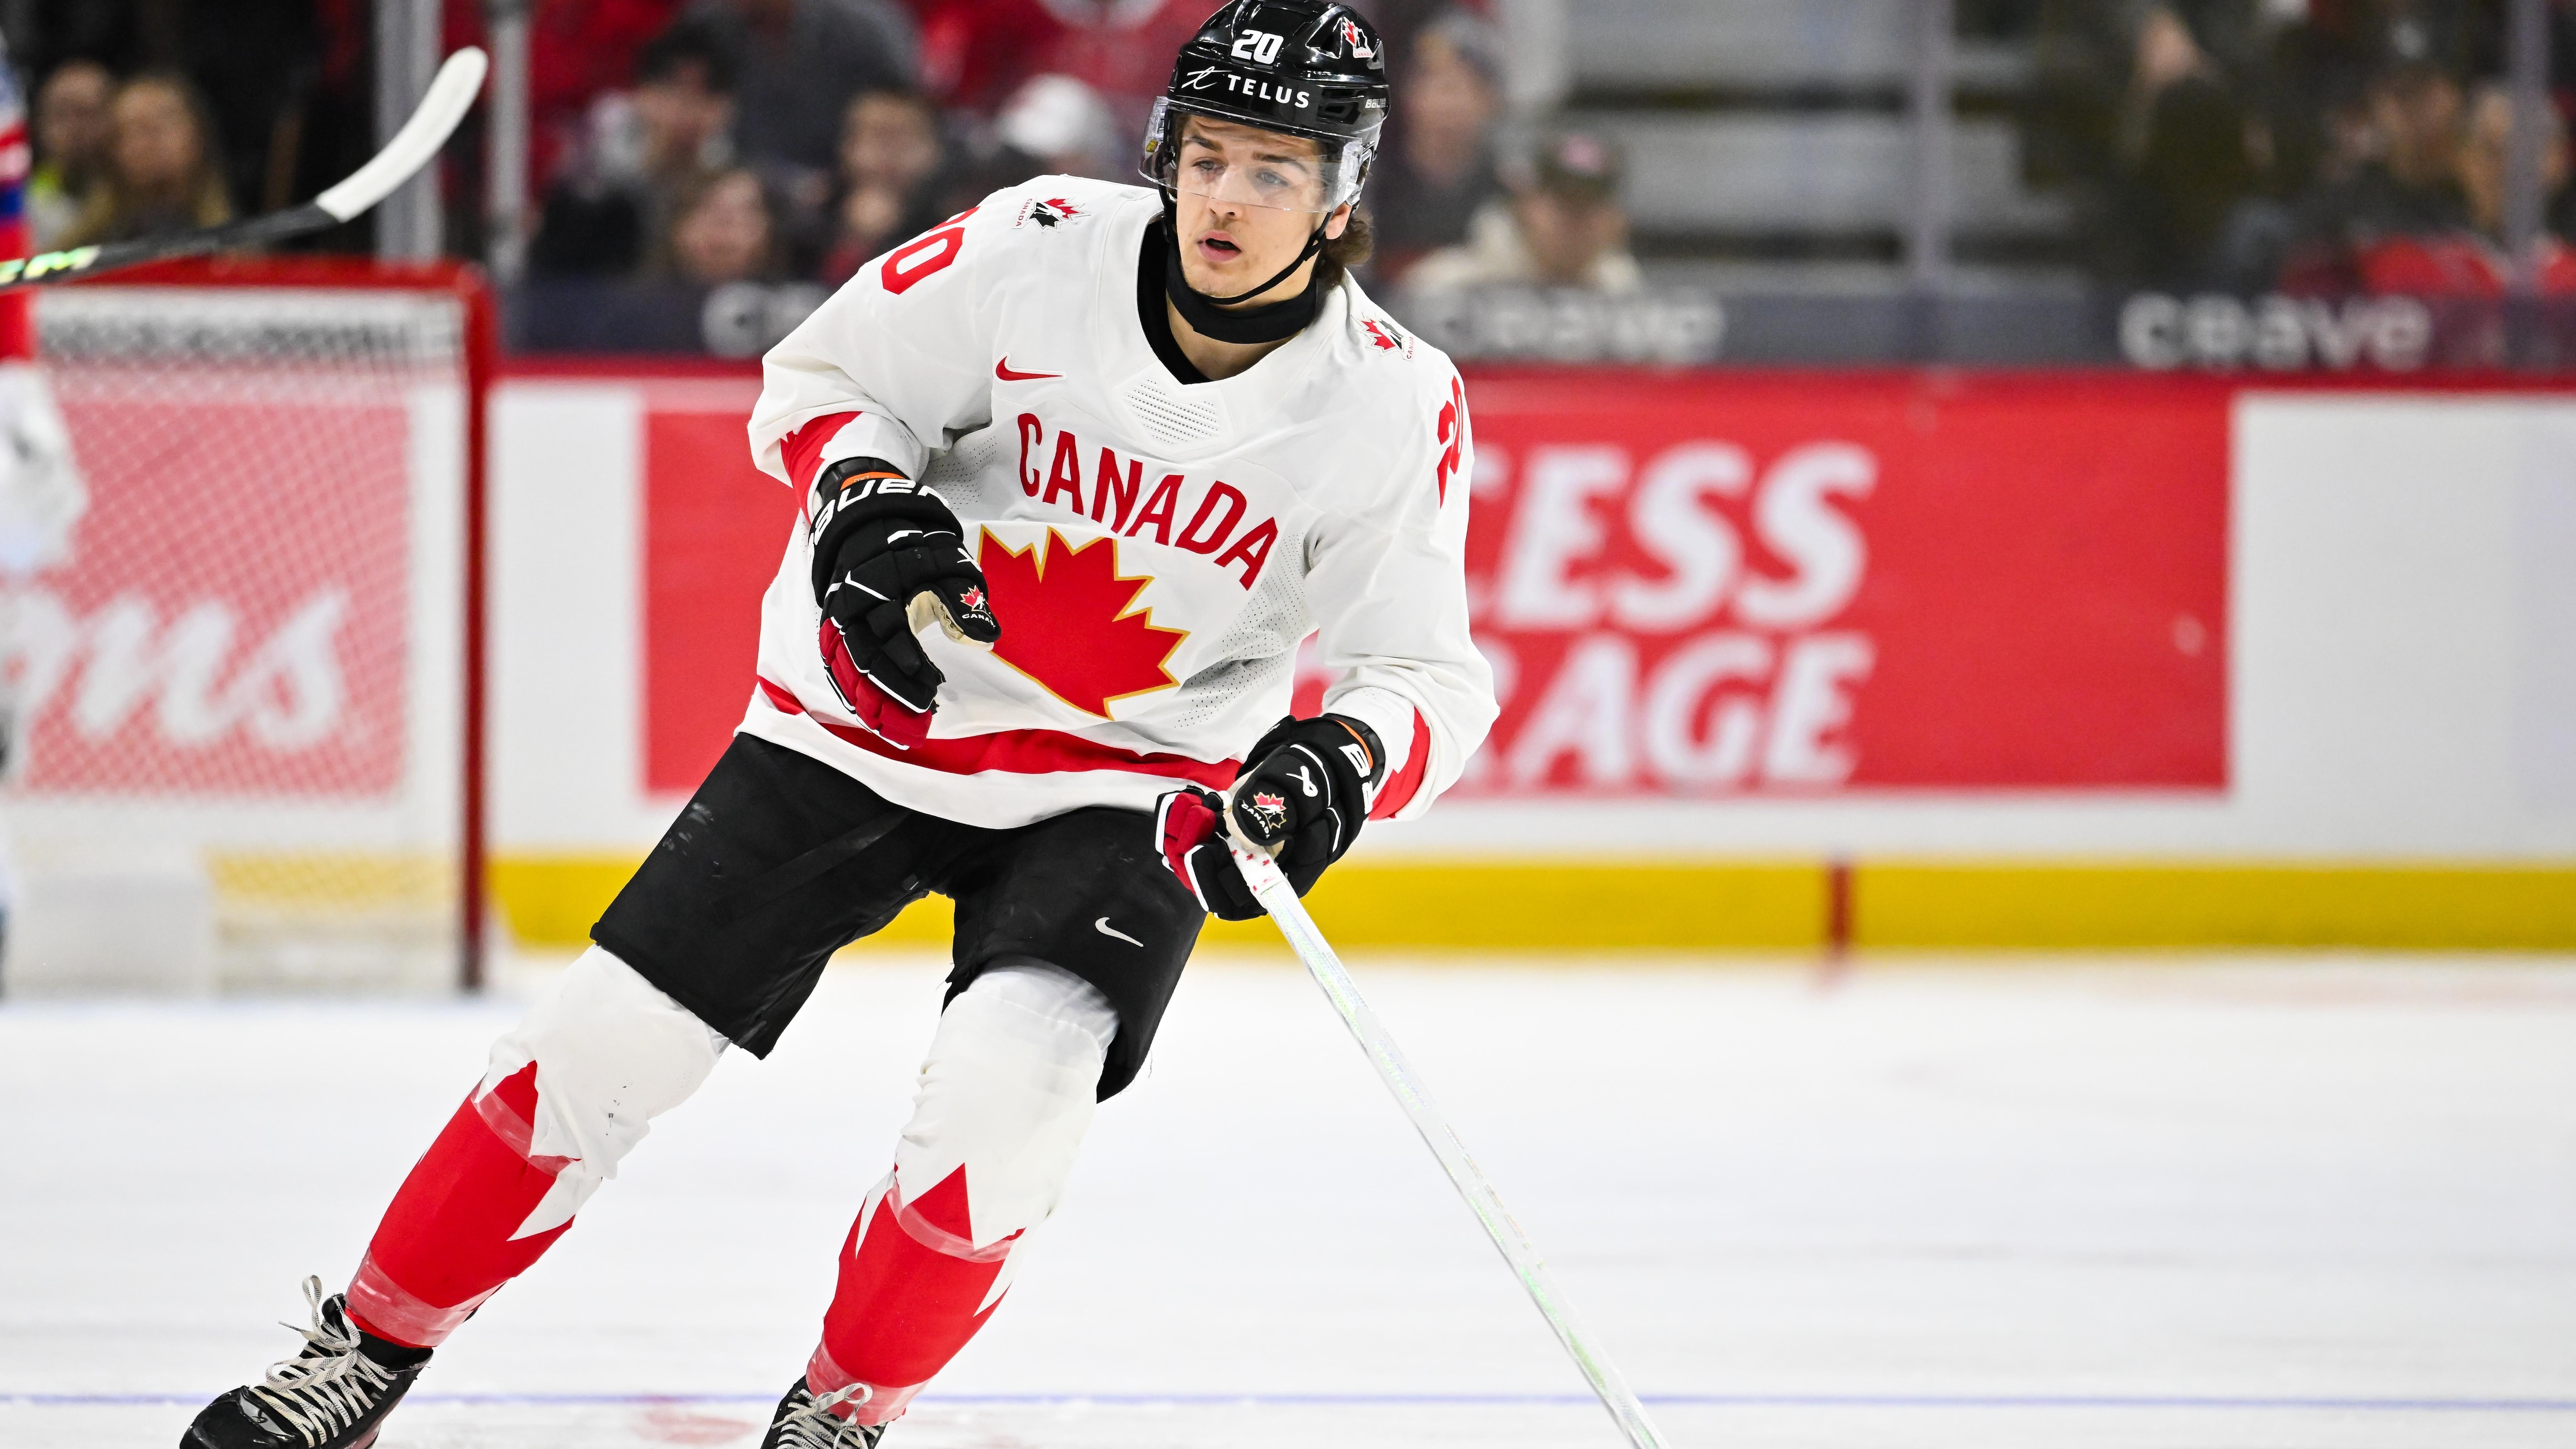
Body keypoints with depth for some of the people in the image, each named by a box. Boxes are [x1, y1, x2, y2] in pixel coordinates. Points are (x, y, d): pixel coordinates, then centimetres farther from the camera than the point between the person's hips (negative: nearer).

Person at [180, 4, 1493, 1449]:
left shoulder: (1396, 406, -16)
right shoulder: (1044, 250, -17)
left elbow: (1431, 675, -12)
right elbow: (823, 376, -3)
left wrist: (1345, 763, -33)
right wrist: (860, 500, -23)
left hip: (1130, 784, -1)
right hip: (873, 714, 1)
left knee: (1006, 1085, -26)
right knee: (613, 1037, -2)